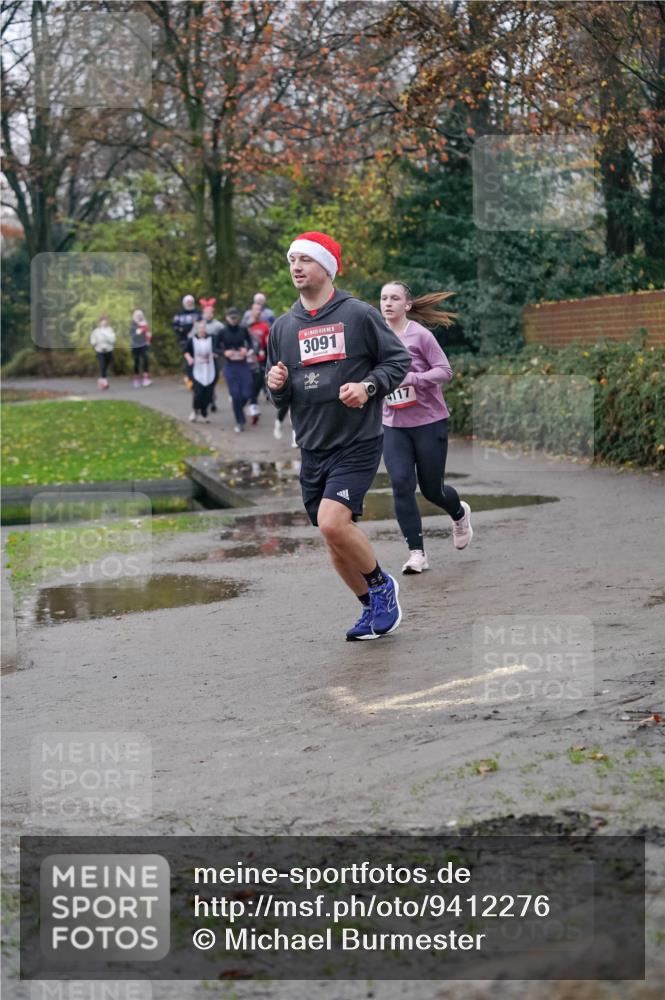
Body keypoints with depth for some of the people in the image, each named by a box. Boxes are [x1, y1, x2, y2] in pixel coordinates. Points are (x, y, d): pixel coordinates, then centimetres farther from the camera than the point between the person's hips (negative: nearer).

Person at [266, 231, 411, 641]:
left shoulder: (359, 314, -6)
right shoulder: (283, 327, 9)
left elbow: (399, 359, -1)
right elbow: (281, 397, 17)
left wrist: (368, 386, -17)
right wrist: (277, 386, -6)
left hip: (357, 443, -6)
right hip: (313, 449, 6)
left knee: (333, 523, -22)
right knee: (337, 537, 9)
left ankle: (382, 585, 3)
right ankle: (374, 608, 29)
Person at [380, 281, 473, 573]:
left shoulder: (419, 335, -11)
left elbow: (445, 371, -14)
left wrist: (409, 379, -25)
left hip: (429, 422, -3)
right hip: (393, 426, 3)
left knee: (432, 489, 6)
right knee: (401, 485, -12)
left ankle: (460, 513, 42)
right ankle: (416, 554, -5)